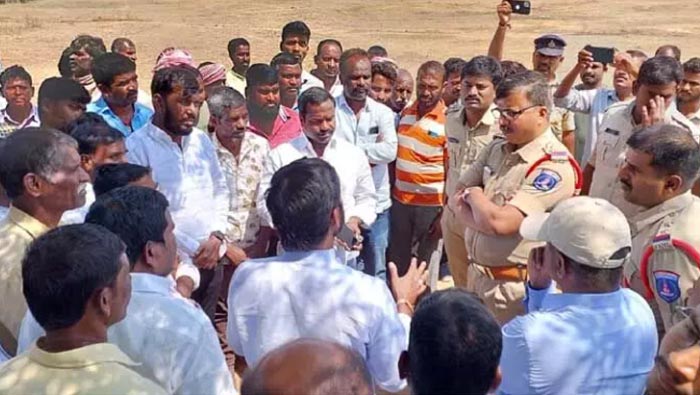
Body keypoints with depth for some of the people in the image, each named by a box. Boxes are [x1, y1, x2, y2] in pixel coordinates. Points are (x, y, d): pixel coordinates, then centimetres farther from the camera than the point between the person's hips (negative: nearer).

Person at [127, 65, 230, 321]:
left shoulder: (202, 141, 11)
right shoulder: (137, 146, -10)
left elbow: (220, 191, 16)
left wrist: (216, 235, -1)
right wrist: (193, 250, -11)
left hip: (210, 261, 6)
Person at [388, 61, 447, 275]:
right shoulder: (405, 113, 5)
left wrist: (445, 213, -12)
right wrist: (390, 191, 10)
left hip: (431, 205, -5)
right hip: (400, 200, 5)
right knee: (396, 262, 15)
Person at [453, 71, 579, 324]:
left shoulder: (554, 166, -20)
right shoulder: (496, 149, 6)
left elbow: (499, 222, -26)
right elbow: (457, 198, 7)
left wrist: (475, 195, -6)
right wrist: (487, 217, -13)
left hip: (512, 287, -7)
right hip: (476, 275, 8)